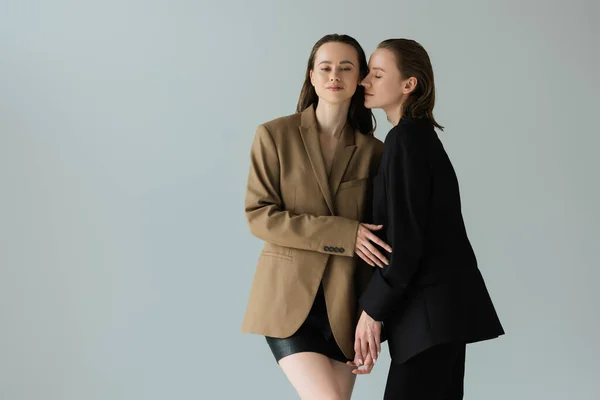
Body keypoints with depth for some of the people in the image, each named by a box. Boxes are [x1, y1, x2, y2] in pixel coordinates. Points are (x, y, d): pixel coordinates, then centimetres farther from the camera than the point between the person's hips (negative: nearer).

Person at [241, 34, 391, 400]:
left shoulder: (373, 150, 4)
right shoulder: (276, 135, -3)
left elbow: (380, 229, 10)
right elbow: (259, 215, -8)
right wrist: (342, 234, -16)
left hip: (345, 304, 3)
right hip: (290, 299, -3)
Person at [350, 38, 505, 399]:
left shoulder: (405, 139, -13)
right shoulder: (421, 136, 16)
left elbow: (404, 237, -18)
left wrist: (372, 308, -12)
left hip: (431, 308, -10)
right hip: (441, 301, 10)